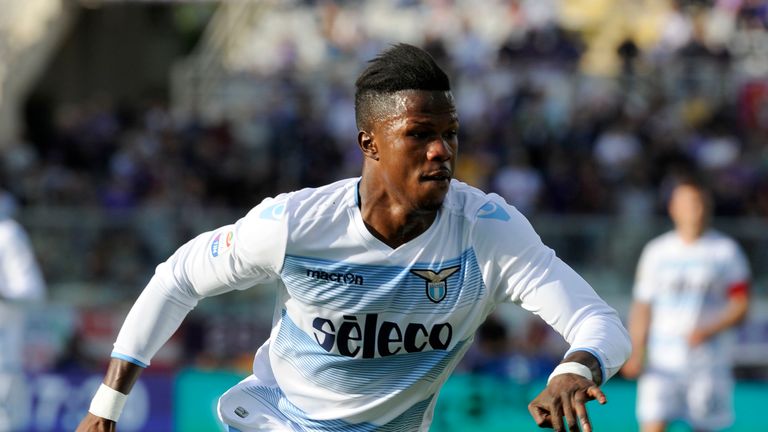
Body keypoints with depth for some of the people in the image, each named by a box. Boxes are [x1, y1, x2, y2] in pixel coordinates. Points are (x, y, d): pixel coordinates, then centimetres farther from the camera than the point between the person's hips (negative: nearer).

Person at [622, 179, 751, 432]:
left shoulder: (727, 251, 3)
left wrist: (708, 331, -15)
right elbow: (642, 307, 9)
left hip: (709, 363, 0)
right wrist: (635, 353, -2)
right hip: (663, 363, 0)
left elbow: (740, 306, 1)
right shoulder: (656, 252, 7)